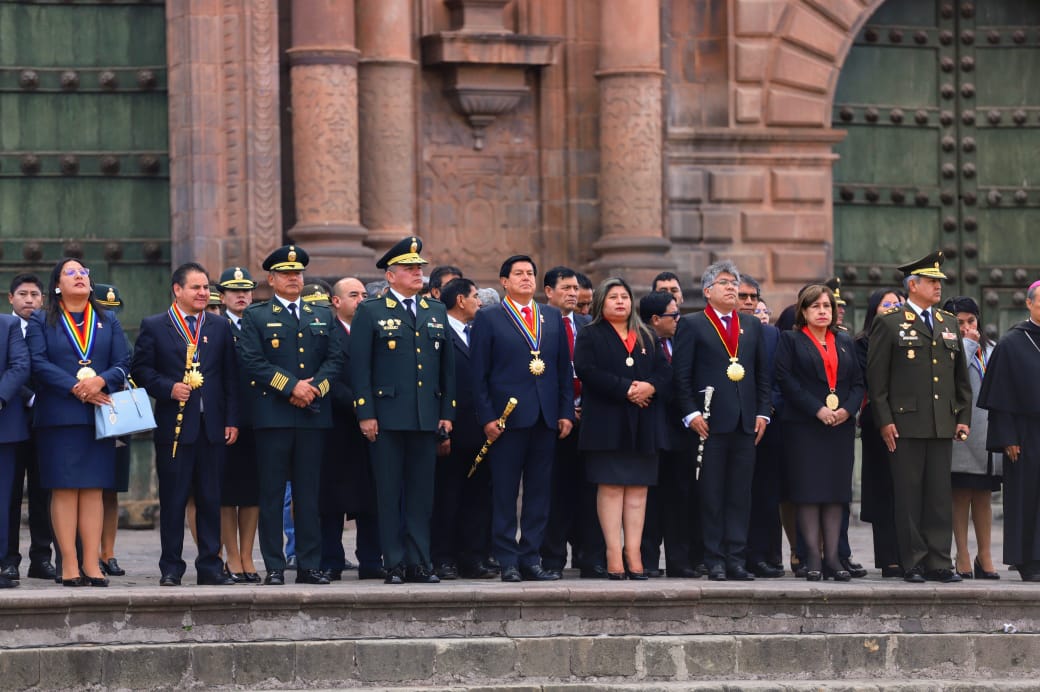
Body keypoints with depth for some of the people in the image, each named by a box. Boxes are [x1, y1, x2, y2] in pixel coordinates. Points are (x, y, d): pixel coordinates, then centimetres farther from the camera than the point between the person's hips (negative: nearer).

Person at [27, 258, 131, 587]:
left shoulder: (108, 321, 16)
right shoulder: (41, 322, 8)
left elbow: (123, 363, 6)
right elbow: (39, 363, -5)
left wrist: (101, 381, -15)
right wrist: (76, 388, -16)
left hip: (100, 412, 2)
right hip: (58, 416, -2)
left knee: (93, 489, -1)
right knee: (64, 489, -5)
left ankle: (92, 564, -1)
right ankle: (69, 565, -6)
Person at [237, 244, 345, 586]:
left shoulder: (323, 316, 17)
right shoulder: (255, 316, 5)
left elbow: (336, 357, 9)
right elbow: (251, 360, -7)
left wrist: (315, 387, -9)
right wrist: (291, 387, -14)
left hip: (314, 414, 3)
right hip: (272, 414, -3)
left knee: (309, 494, 4)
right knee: (272, 494, -2)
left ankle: (309, 566, 7)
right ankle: (274, 567, 0)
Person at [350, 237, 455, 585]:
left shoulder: (437, 311, 15)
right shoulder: (370, 312, 2)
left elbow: (448, 366, 15)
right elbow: (359, 366, -3)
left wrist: (447, 412, 9)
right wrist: (365, 413, -10)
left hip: (427, 418, 4)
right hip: (387, 418, -4)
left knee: (421, 494, 4)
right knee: (389, 494, -1)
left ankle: (419, 562, 8)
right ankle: (394, 565, 2)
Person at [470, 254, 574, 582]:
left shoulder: (553, 317, 15)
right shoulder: (488, 318, 3)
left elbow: (564, 369, 15)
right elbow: (478, 373, -1)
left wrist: (566, 412, 6)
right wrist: (487, 417, -9)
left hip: (546, 418, 4)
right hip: (507, 417, -4)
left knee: (539, 493, 4)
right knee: (505, 494, -2)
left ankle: (531, 559, 9)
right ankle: (508, 562, 2)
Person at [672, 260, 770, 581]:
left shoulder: (752, 326, 16)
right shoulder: (693, 326, 3)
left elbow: (762, 373, 17)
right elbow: (681, 375, -2)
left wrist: (762, 412, 7)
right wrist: (691, 413, -11)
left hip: (745, 422, 4)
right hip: (711, 421, -4)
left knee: (740, 494, 3)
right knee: (712, 495, -2)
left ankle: (736, 559, 5)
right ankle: (715, 561, 1)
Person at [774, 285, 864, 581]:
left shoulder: (844, 342, 18)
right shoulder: (791, 340, 4)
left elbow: (858, 381, 12)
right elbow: (786, 379, -7)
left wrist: (847, 409, -7)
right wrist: (817, 409, -15)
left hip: (841, 424, 4)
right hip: (804, 424, -4)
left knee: (836, 490, 0)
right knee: (809, 490, -7)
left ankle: (832, 557, 1)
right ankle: (813, 558, -6)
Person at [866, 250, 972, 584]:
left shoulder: (949, 325, 16)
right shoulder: (889, 324, 0)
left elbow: (961, 376, 19)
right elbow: (876, 377, -3)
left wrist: (963, 416, 11)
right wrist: (884, 420, -10)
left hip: (942, 425, 5)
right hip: (905, 424, -5)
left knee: (940, 495, 3)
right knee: (909, 495, -2)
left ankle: (939, 562, 6)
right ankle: (913, 564, 2)